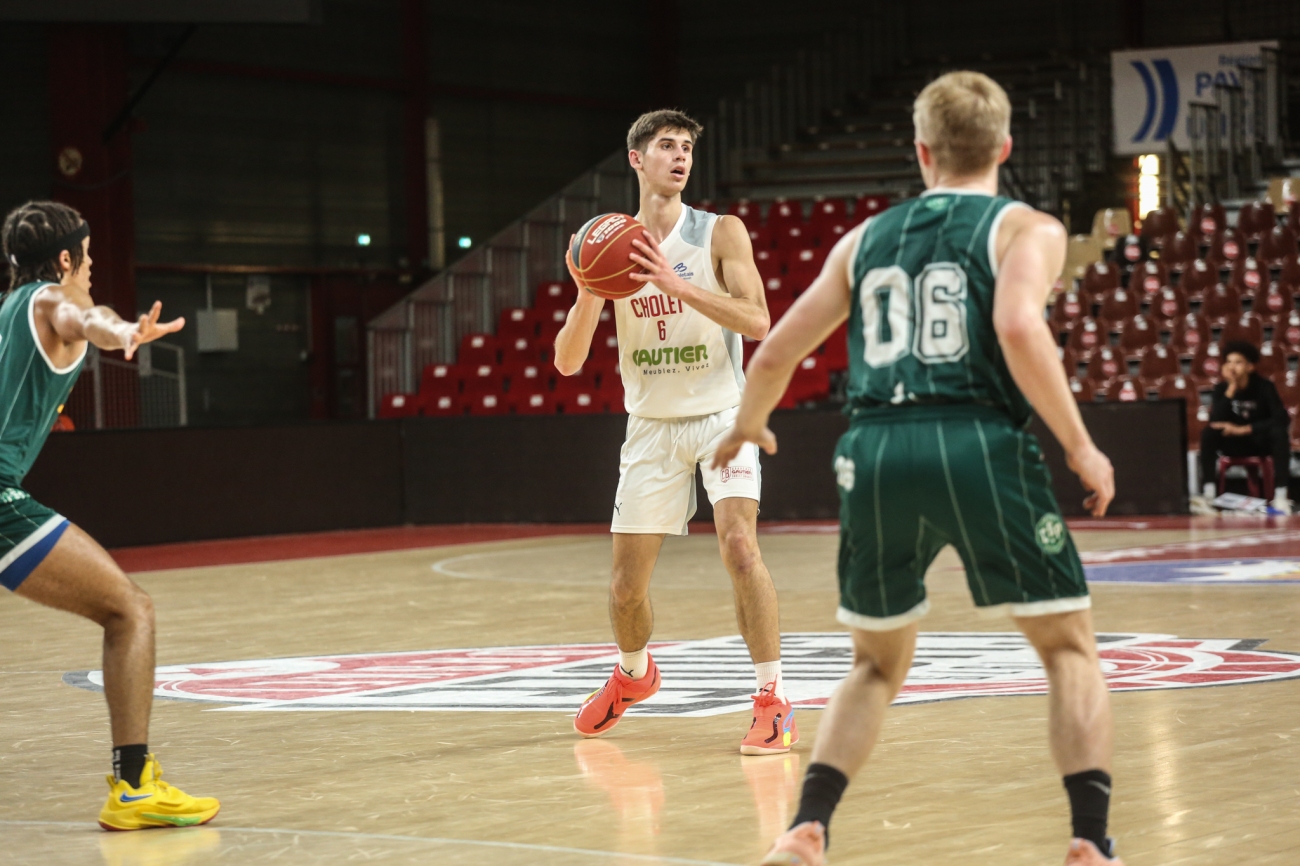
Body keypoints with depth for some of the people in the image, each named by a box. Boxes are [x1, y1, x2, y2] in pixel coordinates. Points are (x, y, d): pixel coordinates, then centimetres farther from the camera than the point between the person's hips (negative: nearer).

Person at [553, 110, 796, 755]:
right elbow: (567, 363, -2)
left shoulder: (720, 234, -6)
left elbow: (757, 321, -21)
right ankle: (633, 674, 38)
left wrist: (676, 283, -29)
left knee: (739, 545, -24)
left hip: (721, 415, -3)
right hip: (651, 424, 3)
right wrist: (586, 295, -20)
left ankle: (773, 702, -17)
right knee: (626, 584, 6)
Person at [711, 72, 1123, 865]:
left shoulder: (868, 237, 19)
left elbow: (775, 356, 21)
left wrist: (748, 427, 40)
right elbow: (1020, 329, -14)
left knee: (878, 664, 21)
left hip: (876, 452, 4)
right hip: (980, 445, -4)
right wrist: (1080, 447, -6)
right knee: (1071, 647, 10)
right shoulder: (1028, 230, 7)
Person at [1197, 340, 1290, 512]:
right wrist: (1231, 389, -29)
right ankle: (1209, 492, -31)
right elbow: (1215, 422, -23)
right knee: (1208, 434, -26)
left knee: (1280, 431, -35)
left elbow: (1282, 419, -26)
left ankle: (1281, 494, -36)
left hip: (1262, 440, -2)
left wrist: (1243, 429, -31)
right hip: (1235, 443, 2)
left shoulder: (1264, 387, -15)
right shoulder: (1221, 388, -8)